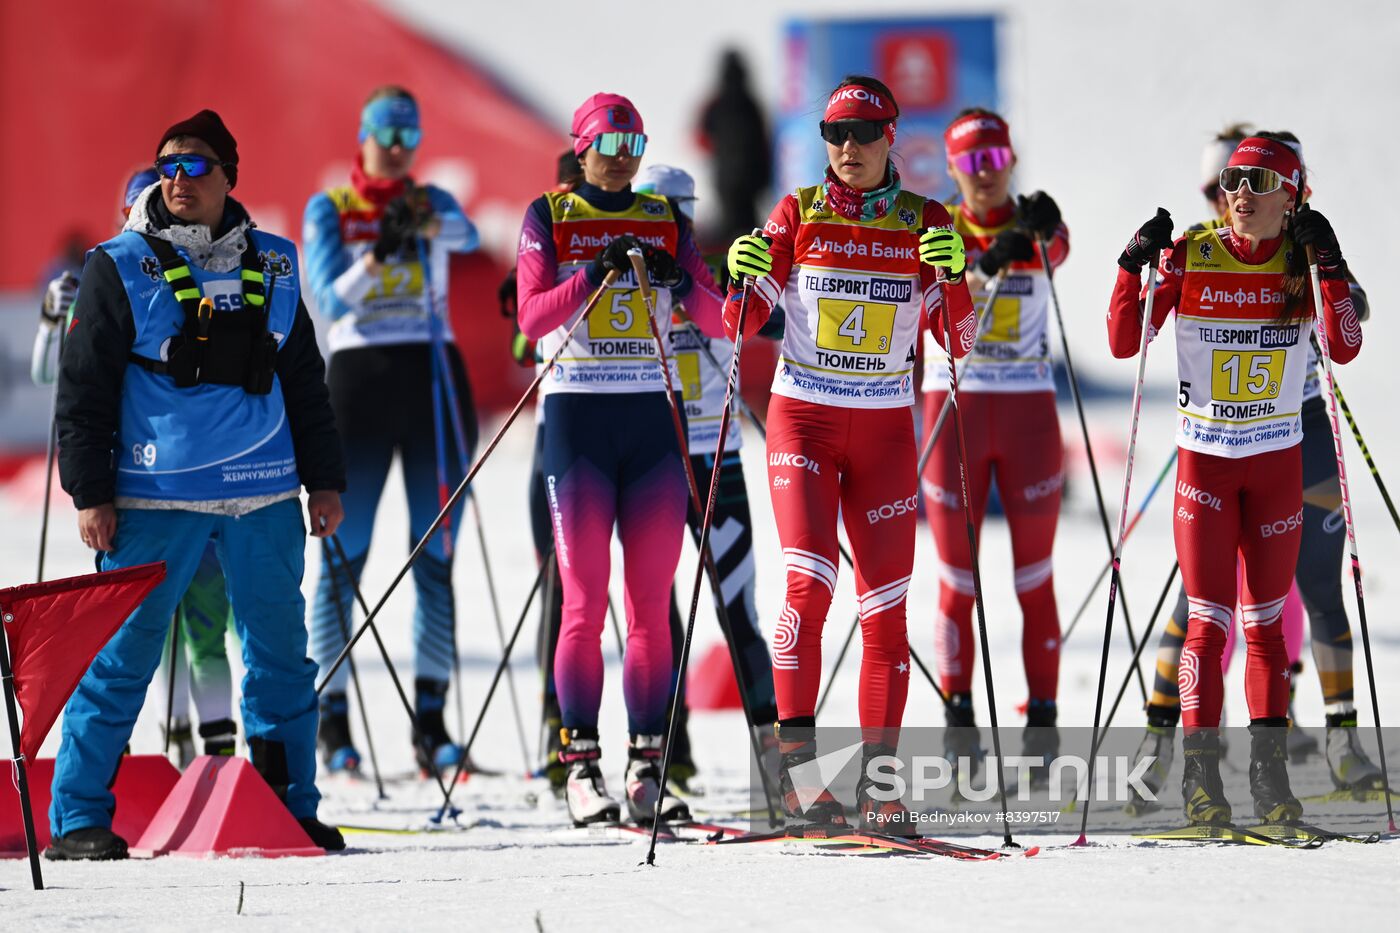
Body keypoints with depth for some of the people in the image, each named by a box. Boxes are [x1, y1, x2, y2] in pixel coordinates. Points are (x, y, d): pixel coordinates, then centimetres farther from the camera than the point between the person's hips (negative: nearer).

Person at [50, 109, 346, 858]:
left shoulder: (272, 266, 10)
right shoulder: (122, 266, -1)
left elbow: (305, 380, 17)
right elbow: (83, 388, -1)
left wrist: (323, 480, 13)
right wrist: (90, 492, -6)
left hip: (264, 494, 4)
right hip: (155, 497, -4)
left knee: (282, 654, 8)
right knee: (124, 654, -3)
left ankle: (290, 809, 20)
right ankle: (77, 818, 4)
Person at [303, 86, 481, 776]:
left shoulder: (434, 203, 10)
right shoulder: (329, 210, 5)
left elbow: (467, 234, -14)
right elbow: (329, 300, -8)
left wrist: (428, 226, -36)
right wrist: (377, 257, -25)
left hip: (435, 379, 2)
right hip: (360, 376, -2)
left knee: (436, 556, 0)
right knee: (344, 555, -3)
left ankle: (431, 721, 2)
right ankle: (332, 720, 1)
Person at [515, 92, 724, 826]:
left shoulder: (668, 222, 11)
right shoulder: (549, 219, 3)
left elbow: (716, 320, 3)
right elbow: (532, 317, -10)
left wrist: (682, 283, -16)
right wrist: (595, 274, -22)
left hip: (651, 419, 3)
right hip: (576, 417, -3)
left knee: (651, 606, 1)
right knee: (585, 603, -6)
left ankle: (647, 767, 3)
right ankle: (581, 765, -2)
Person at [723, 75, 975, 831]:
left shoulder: (925, 223, 4)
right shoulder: (798, 214, 2)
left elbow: (959, 339, -2)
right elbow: (741, 326, 1)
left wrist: (952, 273, -19)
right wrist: (742, 275, -19)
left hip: (885, 427, 2)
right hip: (803, 419, -2)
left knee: (886, 604, 1)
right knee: (810, 580, -18)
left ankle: (877, 778, 7)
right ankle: (796, 758, -15)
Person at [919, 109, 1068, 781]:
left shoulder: (1034, 223, 1)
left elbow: (1056, 249, -23)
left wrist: (1041, 232, -48)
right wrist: (987, 263, -41)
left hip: (1027, 411, 0)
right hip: (954, 409, 0)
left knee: (1035, 579, 2)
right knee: (958, 580, 2)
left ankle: (1042, 719, 5)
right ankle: (959, 719, 8)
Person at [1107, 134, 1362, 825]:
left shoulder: (1302, 266, -1)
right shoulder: (1190, 257, -5)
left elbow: (1344, 348, -14)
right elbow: (1124, 343, -8)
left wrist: (1330, 268, -21)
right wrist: (1135, 267, -20)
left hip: (1277, 463, 2)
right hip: (1204, 460, -2)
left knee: (1266, 621, 7)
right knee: (1210, 620, -6)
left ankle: (1268, 770, 13)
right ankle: (1200, 776, 0)